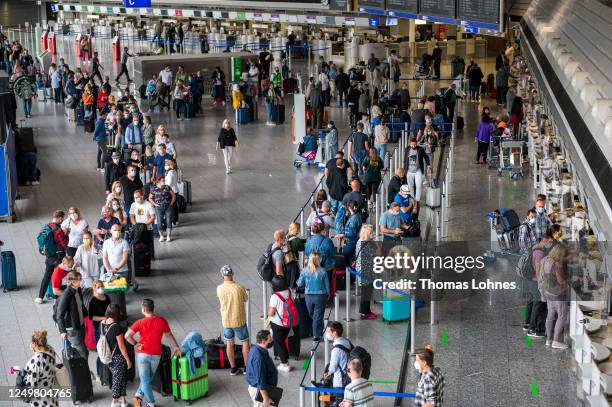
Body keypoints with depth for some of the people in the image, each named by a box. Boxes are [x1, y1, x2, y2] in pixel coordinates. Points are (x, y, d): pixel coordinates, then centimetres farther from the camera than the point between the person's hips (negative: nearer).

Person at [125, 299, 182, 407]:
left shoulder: (140, 323, -12)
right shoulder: (162, 321, -6)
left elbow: (127, 336, -21)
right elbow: (169, 335, 9)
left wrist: (136, 344, -6)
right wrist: (176, 347, 21)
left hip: (142, 354, -2)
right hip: (156, 355, 2)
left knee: (145, 380, 7)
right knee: (148, 378, 19)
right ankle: (139, 396, 7)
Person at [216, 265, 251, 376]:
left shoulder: (219, 289, -12)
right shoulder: (239, 287, -19)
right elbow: (246, 299, -1)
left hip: (226, 321, 2)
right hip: (239, 321, -2)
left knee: (229, 344, 16)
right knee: (245, 342, 15)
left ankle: (233, 368, 21)